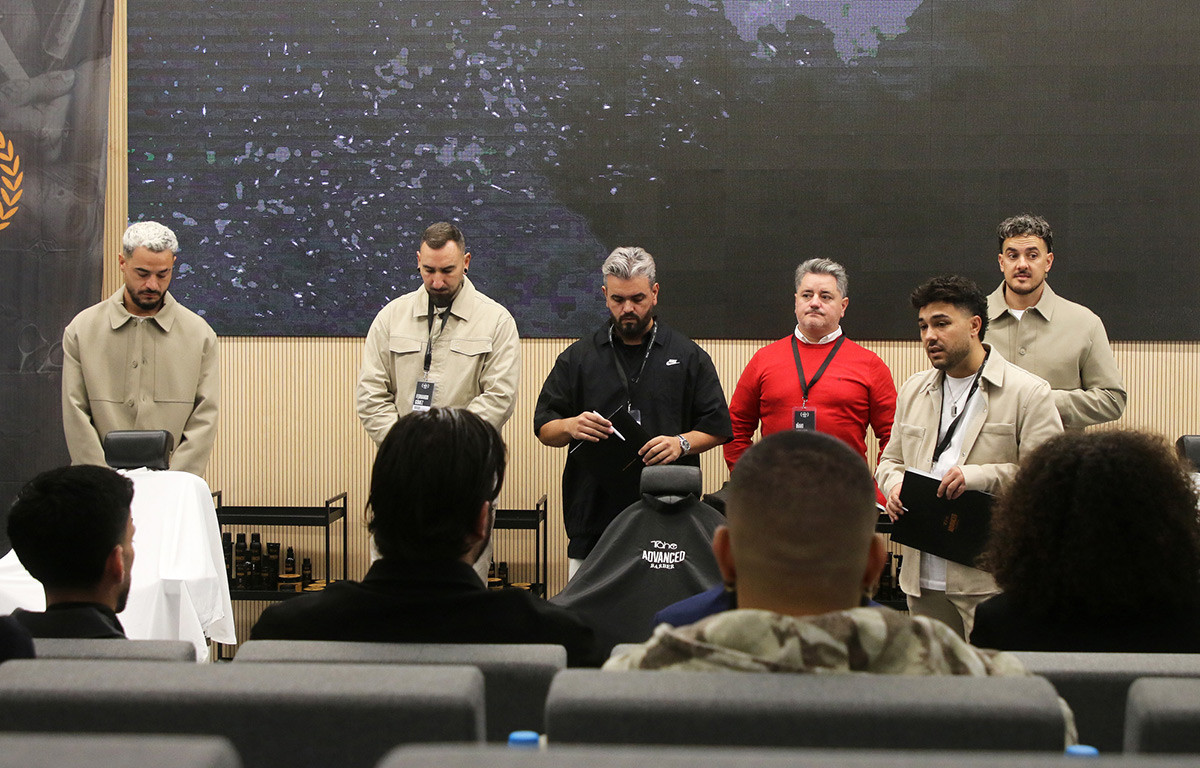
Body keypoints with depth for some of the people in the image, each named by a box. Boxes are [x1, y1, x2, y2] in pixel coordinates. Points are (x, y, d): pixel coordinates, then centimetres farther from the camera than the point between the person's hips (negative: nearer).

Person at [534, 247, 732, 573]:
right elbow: (544, 428, 10)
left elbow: (716, 427, 8)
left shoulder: (689, 356, 10)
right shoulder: (577, 358, 12)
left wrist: (682, 443, -11)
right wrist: (570, 426, -12)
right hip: (593, 507, 1)